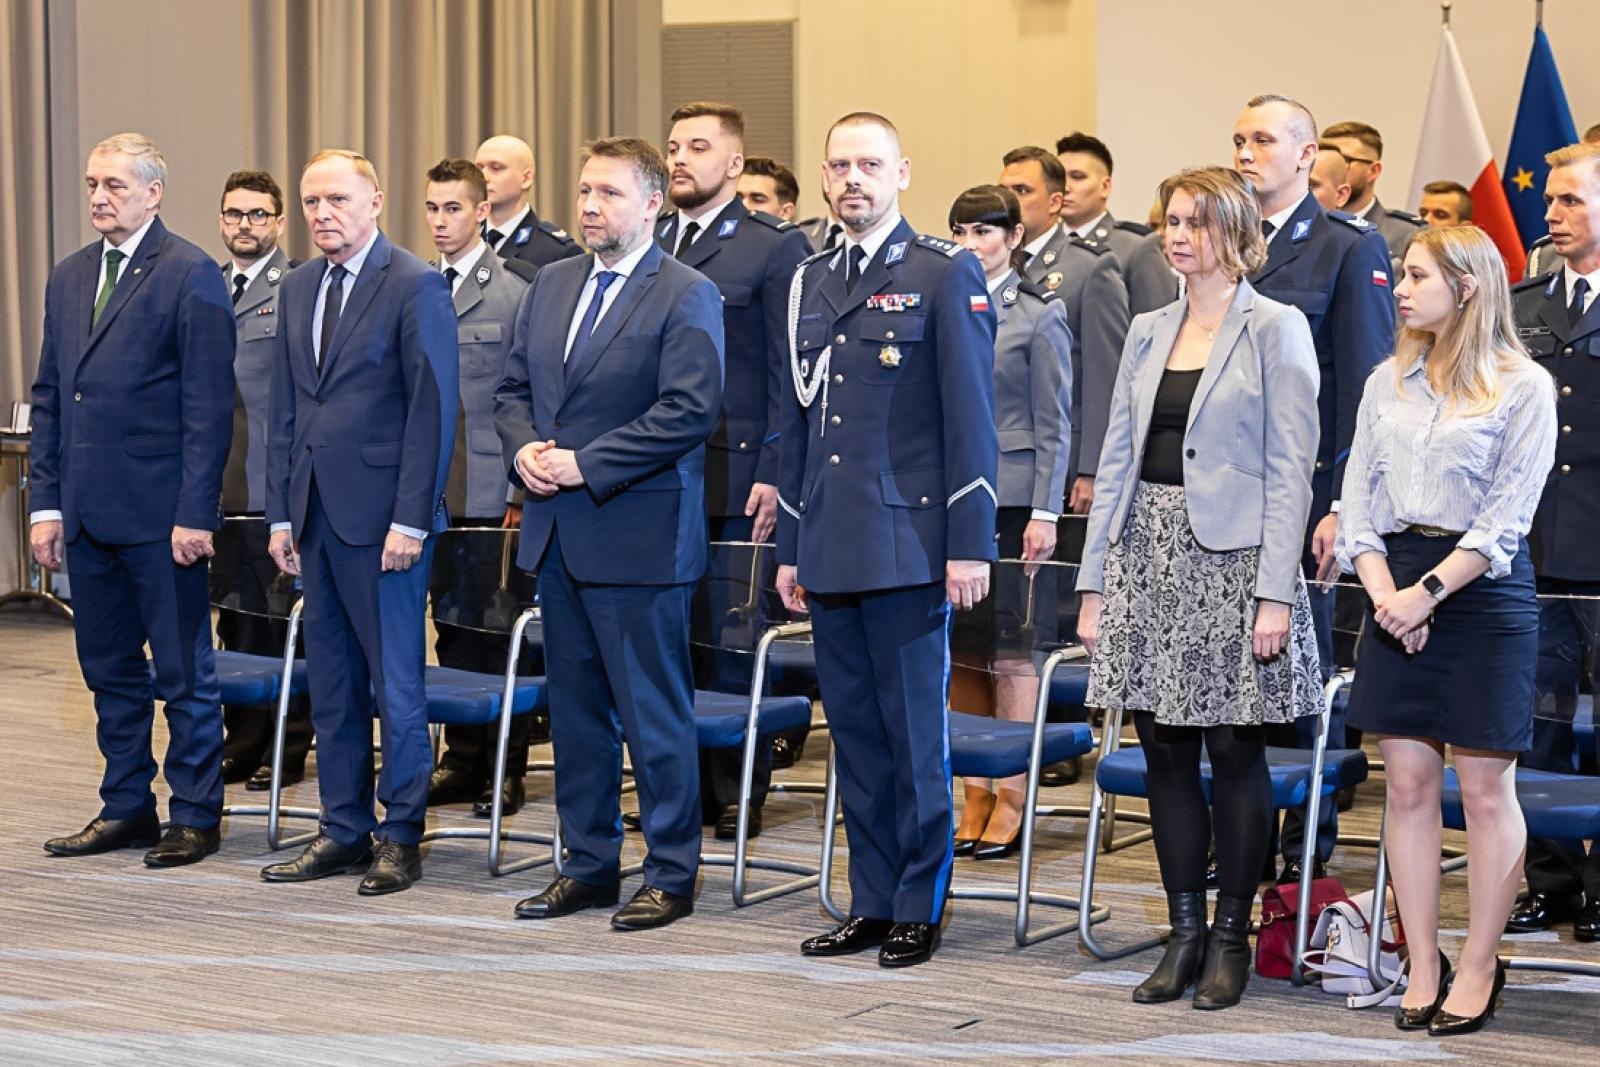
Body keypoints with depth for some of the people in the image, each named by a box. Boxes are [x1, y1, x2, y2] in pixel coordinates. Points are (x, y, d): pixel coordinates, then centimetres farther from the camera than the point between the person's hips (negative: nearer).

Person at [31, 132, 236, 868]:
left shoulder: (190, 276, -7)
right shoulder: (69, 278, 14)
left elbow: (208, 406, -11)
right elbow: (48, 397, 16)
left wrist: (194, 513, -16)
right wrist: (46, 502, 9)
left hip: (160, 513, -7)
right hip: (88, 514, 7)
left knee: (184, 672, 2)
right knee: (109, 669, 13)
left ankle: (195, 816, 11)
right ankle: (125, 807, 23)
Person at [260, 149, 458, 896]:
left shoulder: (415, 287, -8)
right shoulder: (298, 289, 14)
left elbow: (433, 411, -11)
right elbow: (285, 410, 16)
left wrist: (410, 519, -16)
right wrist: (281, 513, 10)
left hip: (382, 516, -7)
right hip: (316, 514, 7)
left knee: (395, 681, 0)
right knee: (330, 683, 11)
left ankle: (401, 837, 9)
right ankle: (345, 830, 19)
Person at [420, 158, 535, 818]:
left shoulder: (514, 294, -4)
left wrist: (522, 492, -11)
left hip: (493, 492, -5)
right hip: (434, 491, 5)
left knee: (499, 632, 1)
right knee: (452, 631, 9)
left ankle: (505, 771, 8)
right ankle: (462, 761, 17)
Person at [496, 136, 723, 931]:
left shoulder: (687, 297, -8)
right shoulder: (552, 286, 14)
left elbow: (688, 411, -17)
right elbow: (513, 389, 18)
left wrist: (584, 464, -18)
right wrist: (524, 449, -4)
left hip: (636, 535, -7)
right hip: (556, 531, 7)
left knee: (653, 710, -1)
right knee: (575, 707, 13)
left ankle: (671, 873, 8)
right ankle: (588, 865, 22)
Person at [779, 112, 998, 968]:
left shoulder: (946, 275, -3)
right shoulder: (810, 282, 15)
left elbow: (971, 420, -7)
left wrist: (970, 545, -12)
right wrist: (790, 546, 15)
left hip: (909, 543, -6)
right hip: (831, 548, 6)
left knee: (916, 733, 0)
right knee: (854, 731, 9)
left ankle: (919, 907, 8)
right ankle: (871, 902, 17)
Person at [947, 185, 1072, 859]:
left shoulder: (1039, 316, -2)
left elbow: (1054, 424, -4)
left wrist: (1044, 513, -10)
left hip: (1011, 499, -5)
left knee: (1012, 654, 0)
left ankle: (1010, 802, 5)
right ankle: (974, 799, 12)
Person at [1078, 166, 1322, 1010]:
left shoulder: (1275, 330, -3)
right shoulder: (1148, 332, 14)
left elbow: (1290, 467, -8)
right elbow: (1118, 457, 14)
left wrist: (1275, 592, -15)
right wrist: (1094, 581, 8)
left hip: (1231, 560, -5)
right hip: (1149, 559, 5)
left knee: (1233, 751, 1)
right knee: (1164, 751, 6)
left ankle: (1230, 936, 10)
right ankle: (1184, 933, 14)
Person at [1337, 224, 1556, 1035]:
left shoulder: (1523, 387, -4)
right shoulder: (1388, 382, 11)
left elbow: (1506, 517, -9)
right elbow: (1358, 497, 8)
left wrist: (1429, 591, -15)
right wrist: (1383, 590, -6)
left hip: (1482, 591, -4)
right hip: (1397, 590, 5)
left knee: (1485, 788, 0)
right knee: (1407, 785, 4)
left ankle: (1479, 969, 9)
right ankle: (1423, 967, 11)